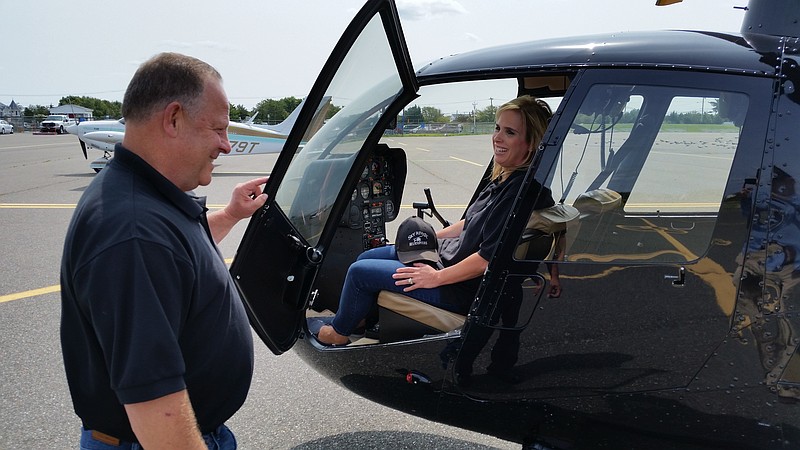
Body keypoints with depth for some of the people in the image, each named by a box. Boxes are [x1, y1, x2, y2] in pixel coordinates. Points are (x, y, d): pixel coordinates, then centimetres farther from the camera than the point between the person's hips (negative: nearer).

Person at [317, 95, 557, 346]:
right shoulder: (506, 177, 3)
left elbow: (491, 257, -28)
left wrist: (437, 278, -20)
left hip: (463, 288, -10)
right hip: (448, 254, 10)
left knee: (359, 271, -3)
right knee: (366, 257, 17)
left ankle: (339, 332, 22)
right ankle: (359, 317, 34)